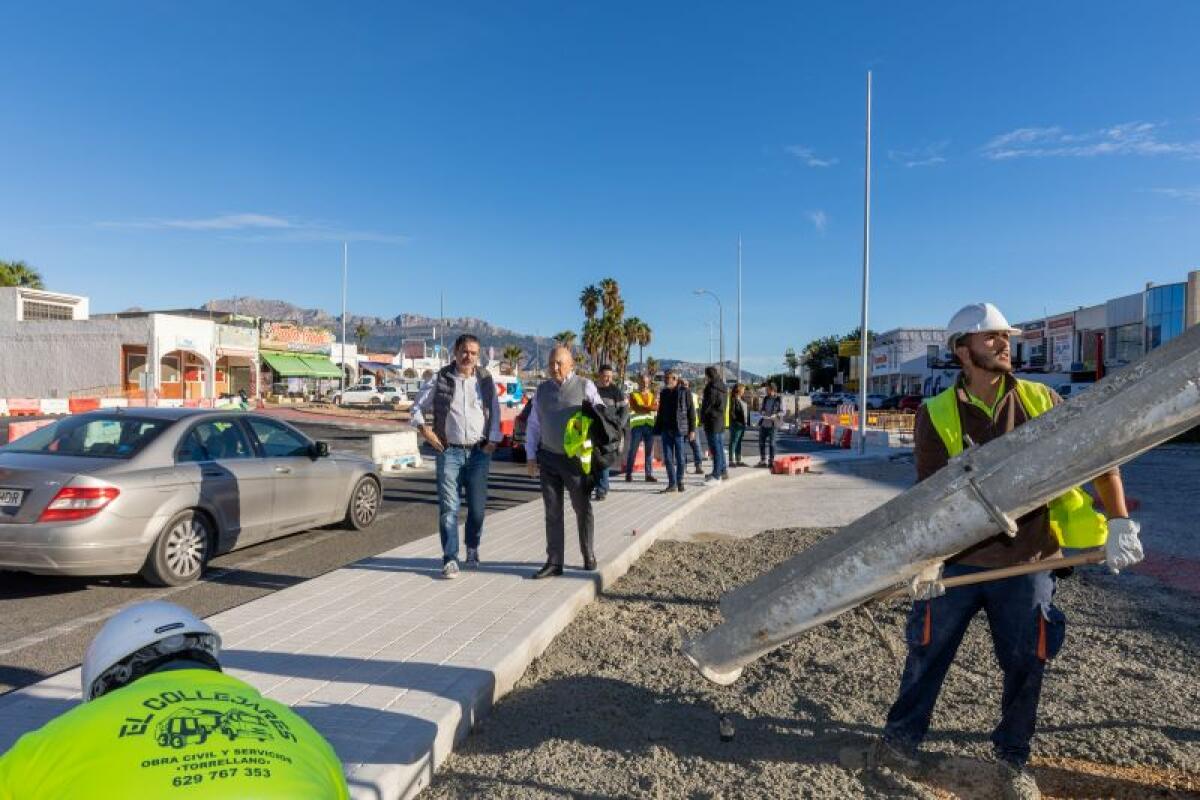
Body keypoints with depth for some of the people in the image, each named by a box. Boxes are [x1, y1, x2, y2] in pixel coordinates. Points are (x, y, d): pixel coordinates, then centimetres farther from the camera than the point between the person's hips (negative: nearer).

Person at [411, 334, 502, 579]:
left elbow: (495, 413, 12)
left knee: (478, 507, 7)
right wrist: (424, 428, -5)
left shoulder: (486, 380, 7)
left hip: (479, 452, 1)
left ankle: (473, 548, 30)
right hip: (449, 451, -1)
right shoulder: (440, 379, 3)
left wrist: (493, 441, 2)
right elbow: (417, 407, 10)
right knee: (448, 508, -4)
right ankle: (450, 559, 3)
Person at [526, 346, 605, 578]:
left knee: (582, 509, 11)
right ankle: (554, 562, 13)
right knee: (552, 512, 5)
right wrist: (531, 456, 7)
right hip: (548, 459, 3)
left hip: (576, 459, -3)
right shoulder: (542, 390, 8)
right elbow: (533, 425, 13)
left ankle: (589, 556, 28)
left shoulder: (584, 386, -4)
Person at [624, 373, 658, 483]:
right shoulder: (633, 395, 6)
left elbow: (656, 407, -1)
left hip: (650, 425, 3)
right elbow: (636, 408, -11)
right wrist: (650, 408, -11)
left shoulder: (652, 395, 17)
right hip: (636, 425, -3)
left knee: (649, 451, 4)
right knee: (633, 451, -2)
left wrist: (643, 408, -13)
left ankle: (649, 475, 8)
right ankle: (628, 474, 2)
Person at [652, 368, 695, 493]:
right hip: (666, 430, 5)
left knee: (680, 458, 2)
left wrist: (692, 429, -8)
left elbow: (691, 412, -4)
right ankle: (672, 484, 10)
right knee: (668, 458, 4)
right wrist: (657, 429, 13)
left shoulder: (685, 392, -4)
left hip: (679, 430, -5)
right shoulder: (664, 393, 12)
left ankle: (679, 482, 16)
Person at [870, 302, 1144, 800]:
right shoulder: (936, 414, -7)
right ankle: (900, 737, 31)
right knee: (928, 653, 10)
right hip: (957, 562, -2)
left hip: (1028, 563, 2)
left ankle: (1013, 758, 35)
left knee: (1026, 665, 12)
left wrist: (1119, 522, -5)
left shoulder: (1042, 401, 0)